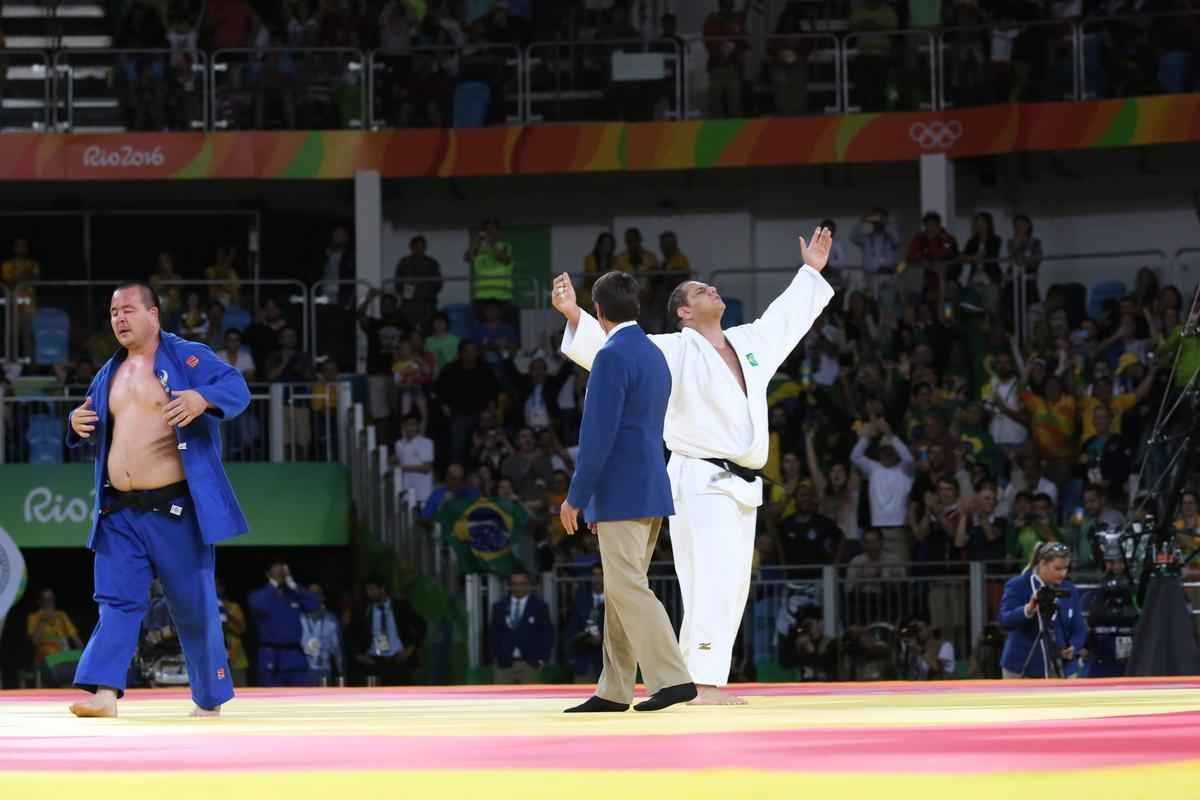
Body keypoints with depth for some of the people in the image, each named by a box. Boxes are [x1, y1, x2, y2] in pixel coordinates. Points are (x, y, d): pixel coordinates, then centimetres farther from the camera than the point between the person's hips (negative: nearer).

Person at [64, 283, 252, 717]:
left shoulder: (188, 357, -5)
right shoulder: (108, 373, 15)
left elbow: (237, 387, -16)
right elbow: (97, 429, 25)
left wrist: (202, 398, -36)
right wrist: (78, 424, 1)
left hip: (174, 508, -6)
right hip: (120, 513, 6)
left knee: (194, 605, 3)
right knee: (116, 600, -4)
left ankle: (210, 699, 16)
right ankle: (105, 693, -10)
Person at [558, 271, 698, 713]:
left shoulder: (612, 356, -14)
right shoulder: (655, 356, 14)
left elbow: (598, 434, -18)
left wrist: (576, 497, -12)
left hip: (621, 493, -9)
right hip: (651, 490, 9)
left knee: (627, 588, -10)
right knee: (621, 590, 12)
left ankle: (673, 678, -15)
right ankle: (614, 690, 14)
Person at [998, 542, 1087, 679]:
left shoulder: (1069, 590, 7)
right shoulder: (1017, 586, -6)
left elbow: (1079, 629, 8)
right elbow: (1005, 620, -18)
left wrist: (1073, 647, -14)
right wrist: (1027, 610, -38)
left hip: (1060, 669, 3)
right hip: (1022, 670, -3)